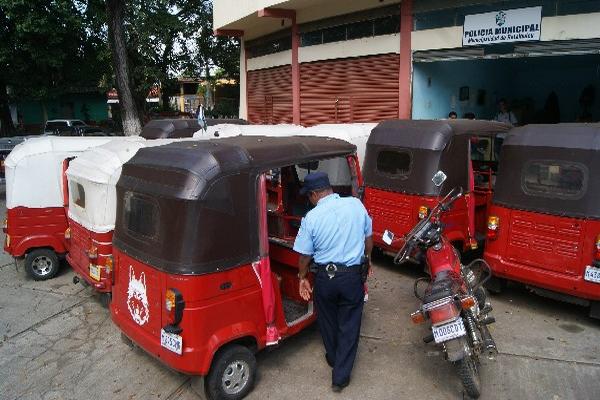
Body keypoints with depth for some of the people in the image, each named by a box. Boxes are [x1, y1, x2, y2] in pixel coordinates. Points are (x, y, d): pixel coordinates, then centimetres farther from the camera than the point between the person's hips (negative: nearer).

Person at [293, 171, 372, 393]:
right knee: (349, 326, 13)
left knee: (328, 321, 23)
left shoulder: (311, 218, -15)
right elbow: (369, 237, 4)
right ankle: (340, 377, 20)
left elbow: (304, 254, -7)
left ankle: (333, 358, 46)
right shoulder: (356, 205, -8)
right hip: (353, 276, 1)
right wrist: (367, 258, 22)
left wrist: (302, 278, 9)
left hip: (325, 277, -1)